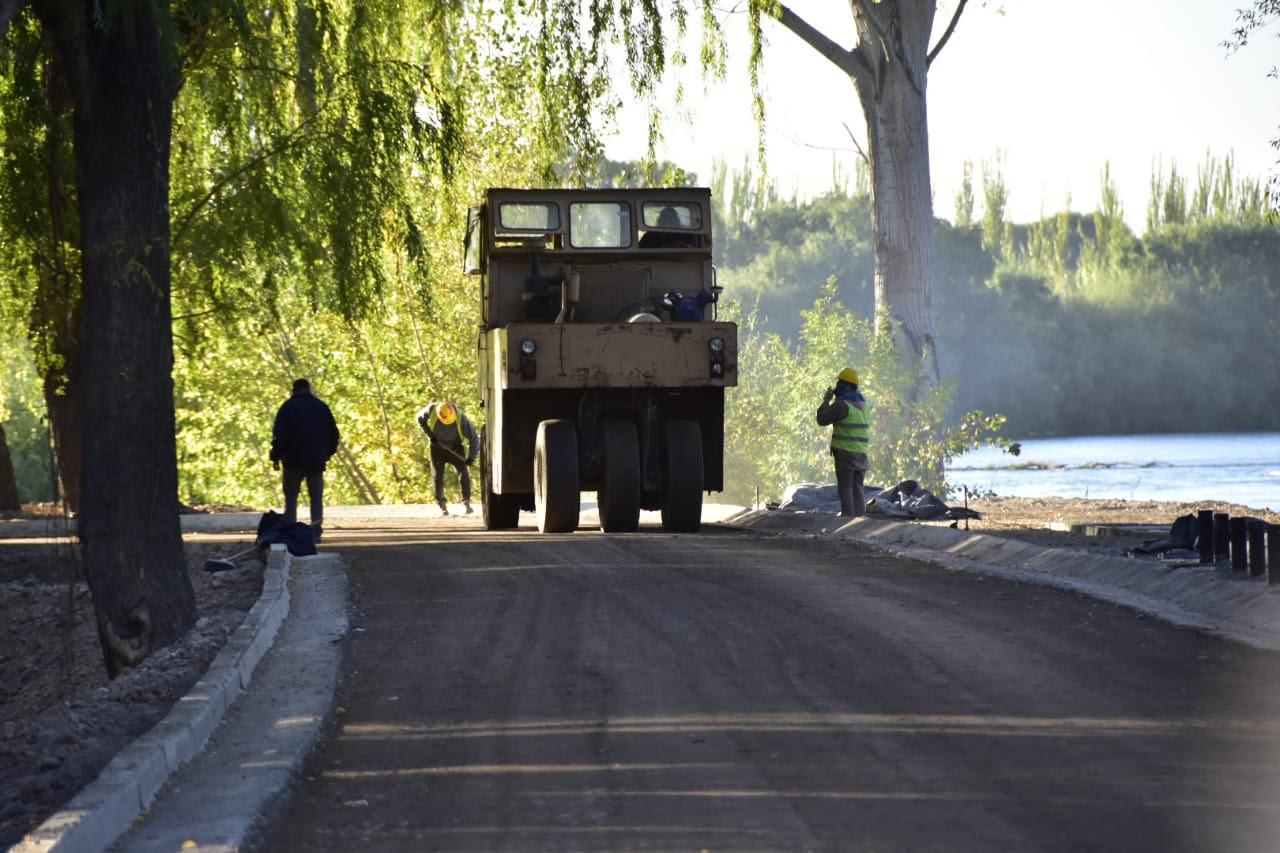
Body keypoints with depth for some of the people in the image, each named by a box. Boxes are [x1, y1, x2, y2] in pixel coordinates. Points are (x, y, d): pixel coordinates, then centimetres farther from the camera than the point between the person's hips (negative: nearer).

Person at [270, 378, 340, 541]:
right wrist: (328, 452, 22)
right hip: (316, 461, 2)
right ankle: (316, 532, -3)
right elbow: (333, 432, 11)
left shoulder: (288, 407, -2)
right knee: (316, 498, 6)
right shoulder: (321, 406, 7)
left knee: (291, 498, 5)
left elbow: (279, 435, -7)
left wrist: (276, 457, 0)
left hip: (294, 460, -2)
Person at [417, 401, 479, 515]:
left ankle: (467, 503, -11)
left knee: (464, 472, -15)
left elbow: (474, 438, -22)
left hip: (455, 447, -1)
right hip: (437, 446, 1)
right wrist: (430, 434, -13)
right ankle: (442, 506, 6)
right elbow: (420, 418, -2)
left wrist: (471, 457, -30)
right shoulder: (432, 409, -24)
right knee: (438, 475, -2)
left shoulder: (460, 418, -28)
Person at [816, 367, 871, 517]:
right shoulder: (863, 403, 12)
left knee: (845, 489, -5)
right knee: (857, 489, 10)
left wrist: (826, 400, 5)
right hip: (861, 453, 7)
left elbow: (822, 419, -9)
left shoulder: (842, 404, -13)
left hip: (845, 453, -7)